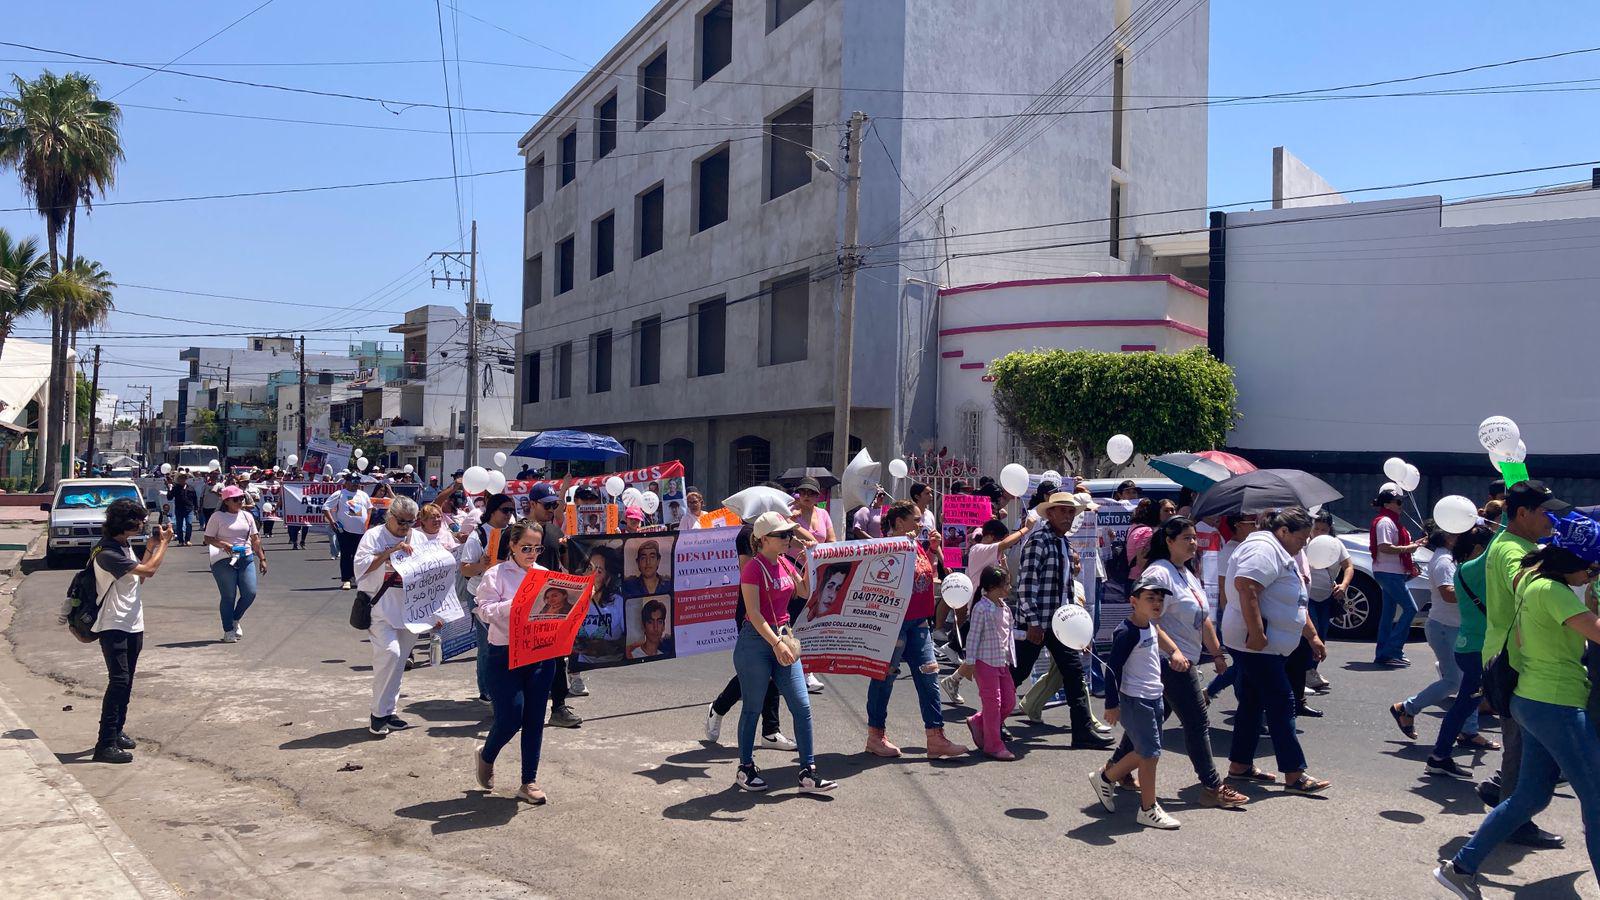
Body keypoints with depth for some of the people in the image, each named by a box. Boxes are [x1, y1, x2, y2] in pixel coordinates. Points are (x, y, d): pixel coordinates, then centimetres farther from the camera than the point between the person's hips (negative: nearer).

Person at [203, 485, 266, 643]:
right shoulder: (217, 517, -1)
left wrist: (262, 559, 12)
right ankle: (228, 630, 12)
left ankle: (236, 619, 23)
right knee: (228, 597, -1)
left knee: (250, 593, -3)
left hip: (246, 559, 4)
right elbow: (208, 538, -3)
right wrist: (223, 544, -20)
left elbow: (255, 539, 16)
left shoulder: (247, 516, 13)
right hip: (224, 561, -4)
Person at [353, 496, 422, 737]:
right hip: (379, 608, -5)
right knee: (390, 653, -19)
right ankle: (379, 714, -8)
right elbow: (362, 566, -16)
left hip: (407, 609, 6)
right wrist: (390, 551, -23)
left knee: (399, 660, 10)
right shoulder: (374, 536, -4)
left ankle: (387, 711, 22)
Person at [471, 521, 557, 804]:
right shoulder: (496, 575, -3)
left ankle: (529, 782, 18)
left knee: (535, 719, 6)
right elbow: (484, 610, -13)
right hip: (505, 654, -4)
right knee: (510, 718, -5)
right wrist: (515, 604, -25)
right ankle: (486, 756, 28)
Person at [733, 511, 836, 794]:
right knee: (753, 708, 6)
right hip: (756, 640, -7)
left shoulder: (784, 563, 8)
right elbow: (753, 613, -21)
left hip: (782, 637, 7)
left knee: (802, 706, 1)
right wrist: (776, 643, -28)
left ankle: (807, 773, 6)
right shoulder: (754, 568, -15)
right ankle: (745, 769, 23)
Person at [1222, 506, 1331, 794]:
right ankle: (1294, 776, -6)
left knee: (1253, 703, 14)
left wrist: (1313, 636, 26)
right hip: (1256, 643, -11)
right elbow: (1246, 586, -29)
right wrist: (1256, 633, -32)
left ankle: (1240, 765, 21)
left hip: (1267, 645, 11)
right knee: (1280, 704, -9)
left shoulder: (1281, 554, 21)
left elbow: (1296, 604, 28)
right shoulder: (1264, 549, -15)